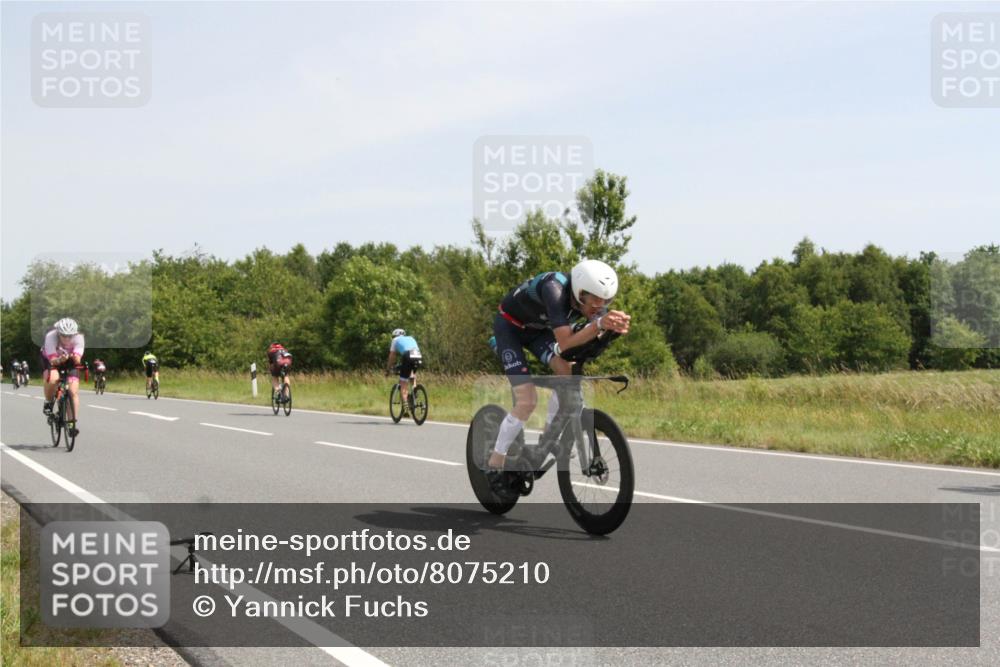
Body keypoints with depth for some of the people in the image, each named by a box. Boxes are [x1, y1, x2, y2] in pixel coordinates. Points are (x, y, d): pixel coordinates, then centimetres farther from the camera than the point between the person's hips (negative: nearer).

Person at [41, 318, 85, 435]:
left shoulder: (78, 337, -29)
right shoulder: (51, 336, -34)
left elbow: (78, 360, -36)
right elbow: (53, 360, -36)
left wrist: (75, 358, -59)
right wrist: (60, 359, -57)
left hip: (69, 362, 2)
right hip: (51, 359, -2)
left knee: (74, 391, -15)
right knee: (53, 379, -34)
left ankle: (73, 425, -7)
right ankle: (48, 403, -4)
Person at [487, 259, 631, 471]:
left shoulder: (590, 298, -19)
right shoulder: (556, 291, -39)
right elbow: (564, 343, -45)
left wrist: (617, 324, -47)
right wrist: (599, 323, -55)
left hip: (538, 327, 6)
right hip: (509, 326, -6)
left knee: (568, 373, -18)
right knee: (527, 401, -16)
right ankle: (494, 465, -1)